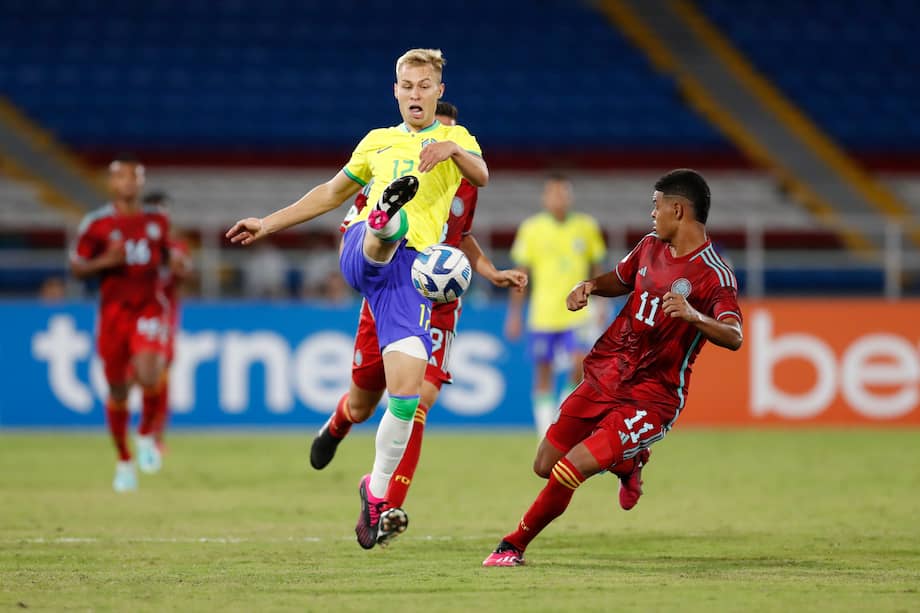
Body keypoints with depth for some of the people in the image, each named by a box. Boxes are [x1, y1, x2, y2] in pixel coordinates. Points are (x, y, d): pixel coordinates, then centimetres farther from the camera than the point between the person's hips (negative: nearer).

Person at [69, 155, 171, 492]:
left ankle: (146, 435, 6)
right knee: (117, 391, 5)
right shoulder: (96, 223, -1)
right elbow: (77, 268, 1)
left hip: (150, 309, 0)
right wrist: (106, 261, -16)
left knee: (149, 378, -23)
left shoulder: (157, 219, 8)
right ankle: (124, 461, 24)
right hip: (113, 311, 0)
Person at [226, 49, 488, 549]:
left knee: (407, 388, -12)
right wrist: (268, 224, 36)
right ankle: (384, 213, -76)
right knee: (393, 226, -37)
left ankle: (377, 494, 0)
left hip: (412, 270, -1)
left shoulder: (454, 138, 16)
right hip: (362, 253, 1)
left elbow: (481, 176, -7)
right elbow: (332, 193, 37)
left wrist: (453, 150, -29)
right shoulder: (378, 141, 25)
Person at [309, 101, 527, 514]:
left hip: (438, 312, 1)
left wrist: (493, 274, 13)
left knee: (416, 406, -19)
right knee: (361, 409, 13)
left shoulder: (465, 185, 4)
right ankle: (336, 425, 53)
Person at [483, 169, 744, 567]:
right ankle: (627, 465, 40)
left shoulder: (713, 276, -16)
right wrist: (589, 286, 6)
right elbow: (619, 280, 28)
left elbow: (734, 337, -30)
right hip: (603, 377, 8)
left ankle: (515, 545, 2)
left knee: (570, 470, -20)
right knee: (545, 466, 11)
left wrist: (694, 316, -49)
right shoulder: (650, 247, 8)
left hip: (652, 399, -8)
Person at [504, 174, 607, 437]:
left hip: (577, 314, 0)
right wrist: (514, 314, 3)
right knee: (543, 375, 3)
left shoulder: (586, 227, 4)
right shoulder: (531, 229, 0)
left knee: (580, 367, -16)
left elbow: (596, 270, 12)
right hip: (542, 314, 0)